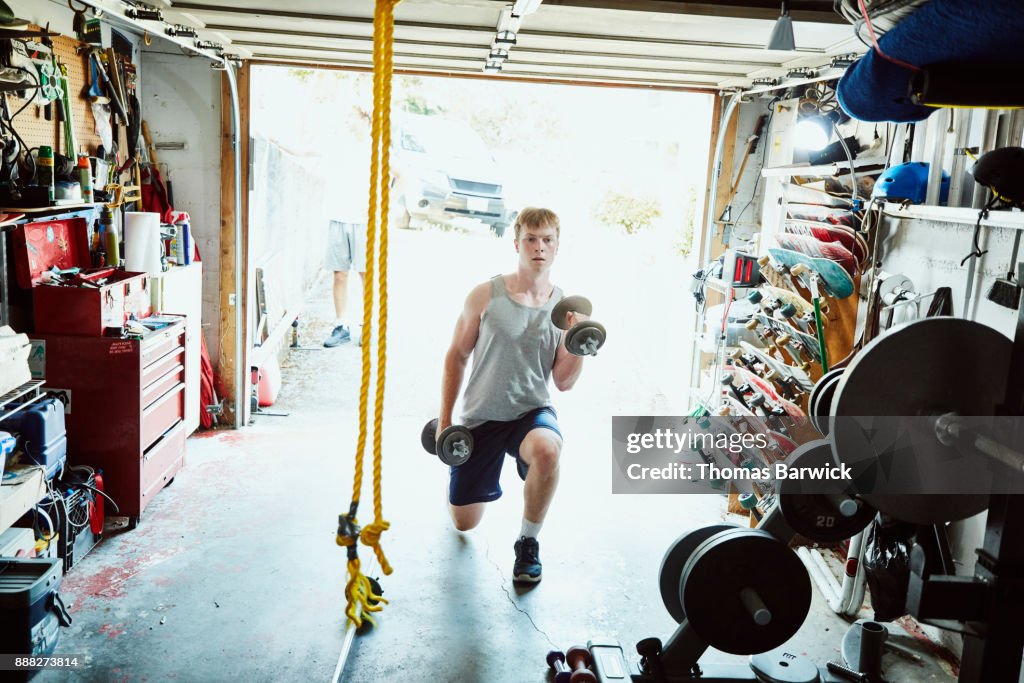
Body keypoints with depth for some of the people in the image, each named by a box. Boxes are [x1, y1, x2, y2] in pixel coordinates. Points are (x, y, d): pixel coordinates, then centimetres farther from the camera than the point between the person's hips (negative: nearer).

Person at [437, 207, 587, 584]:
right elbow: (457, 356, 0)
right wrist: (444, 419, -1)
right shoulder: (485, 295, -8)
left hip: (531, 411, 0)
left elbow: (563, 382, -3)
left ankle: (528, 543, -13)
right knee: (464, 522, 8)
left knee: (547, 450, -39)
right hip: (481, 416, 1)